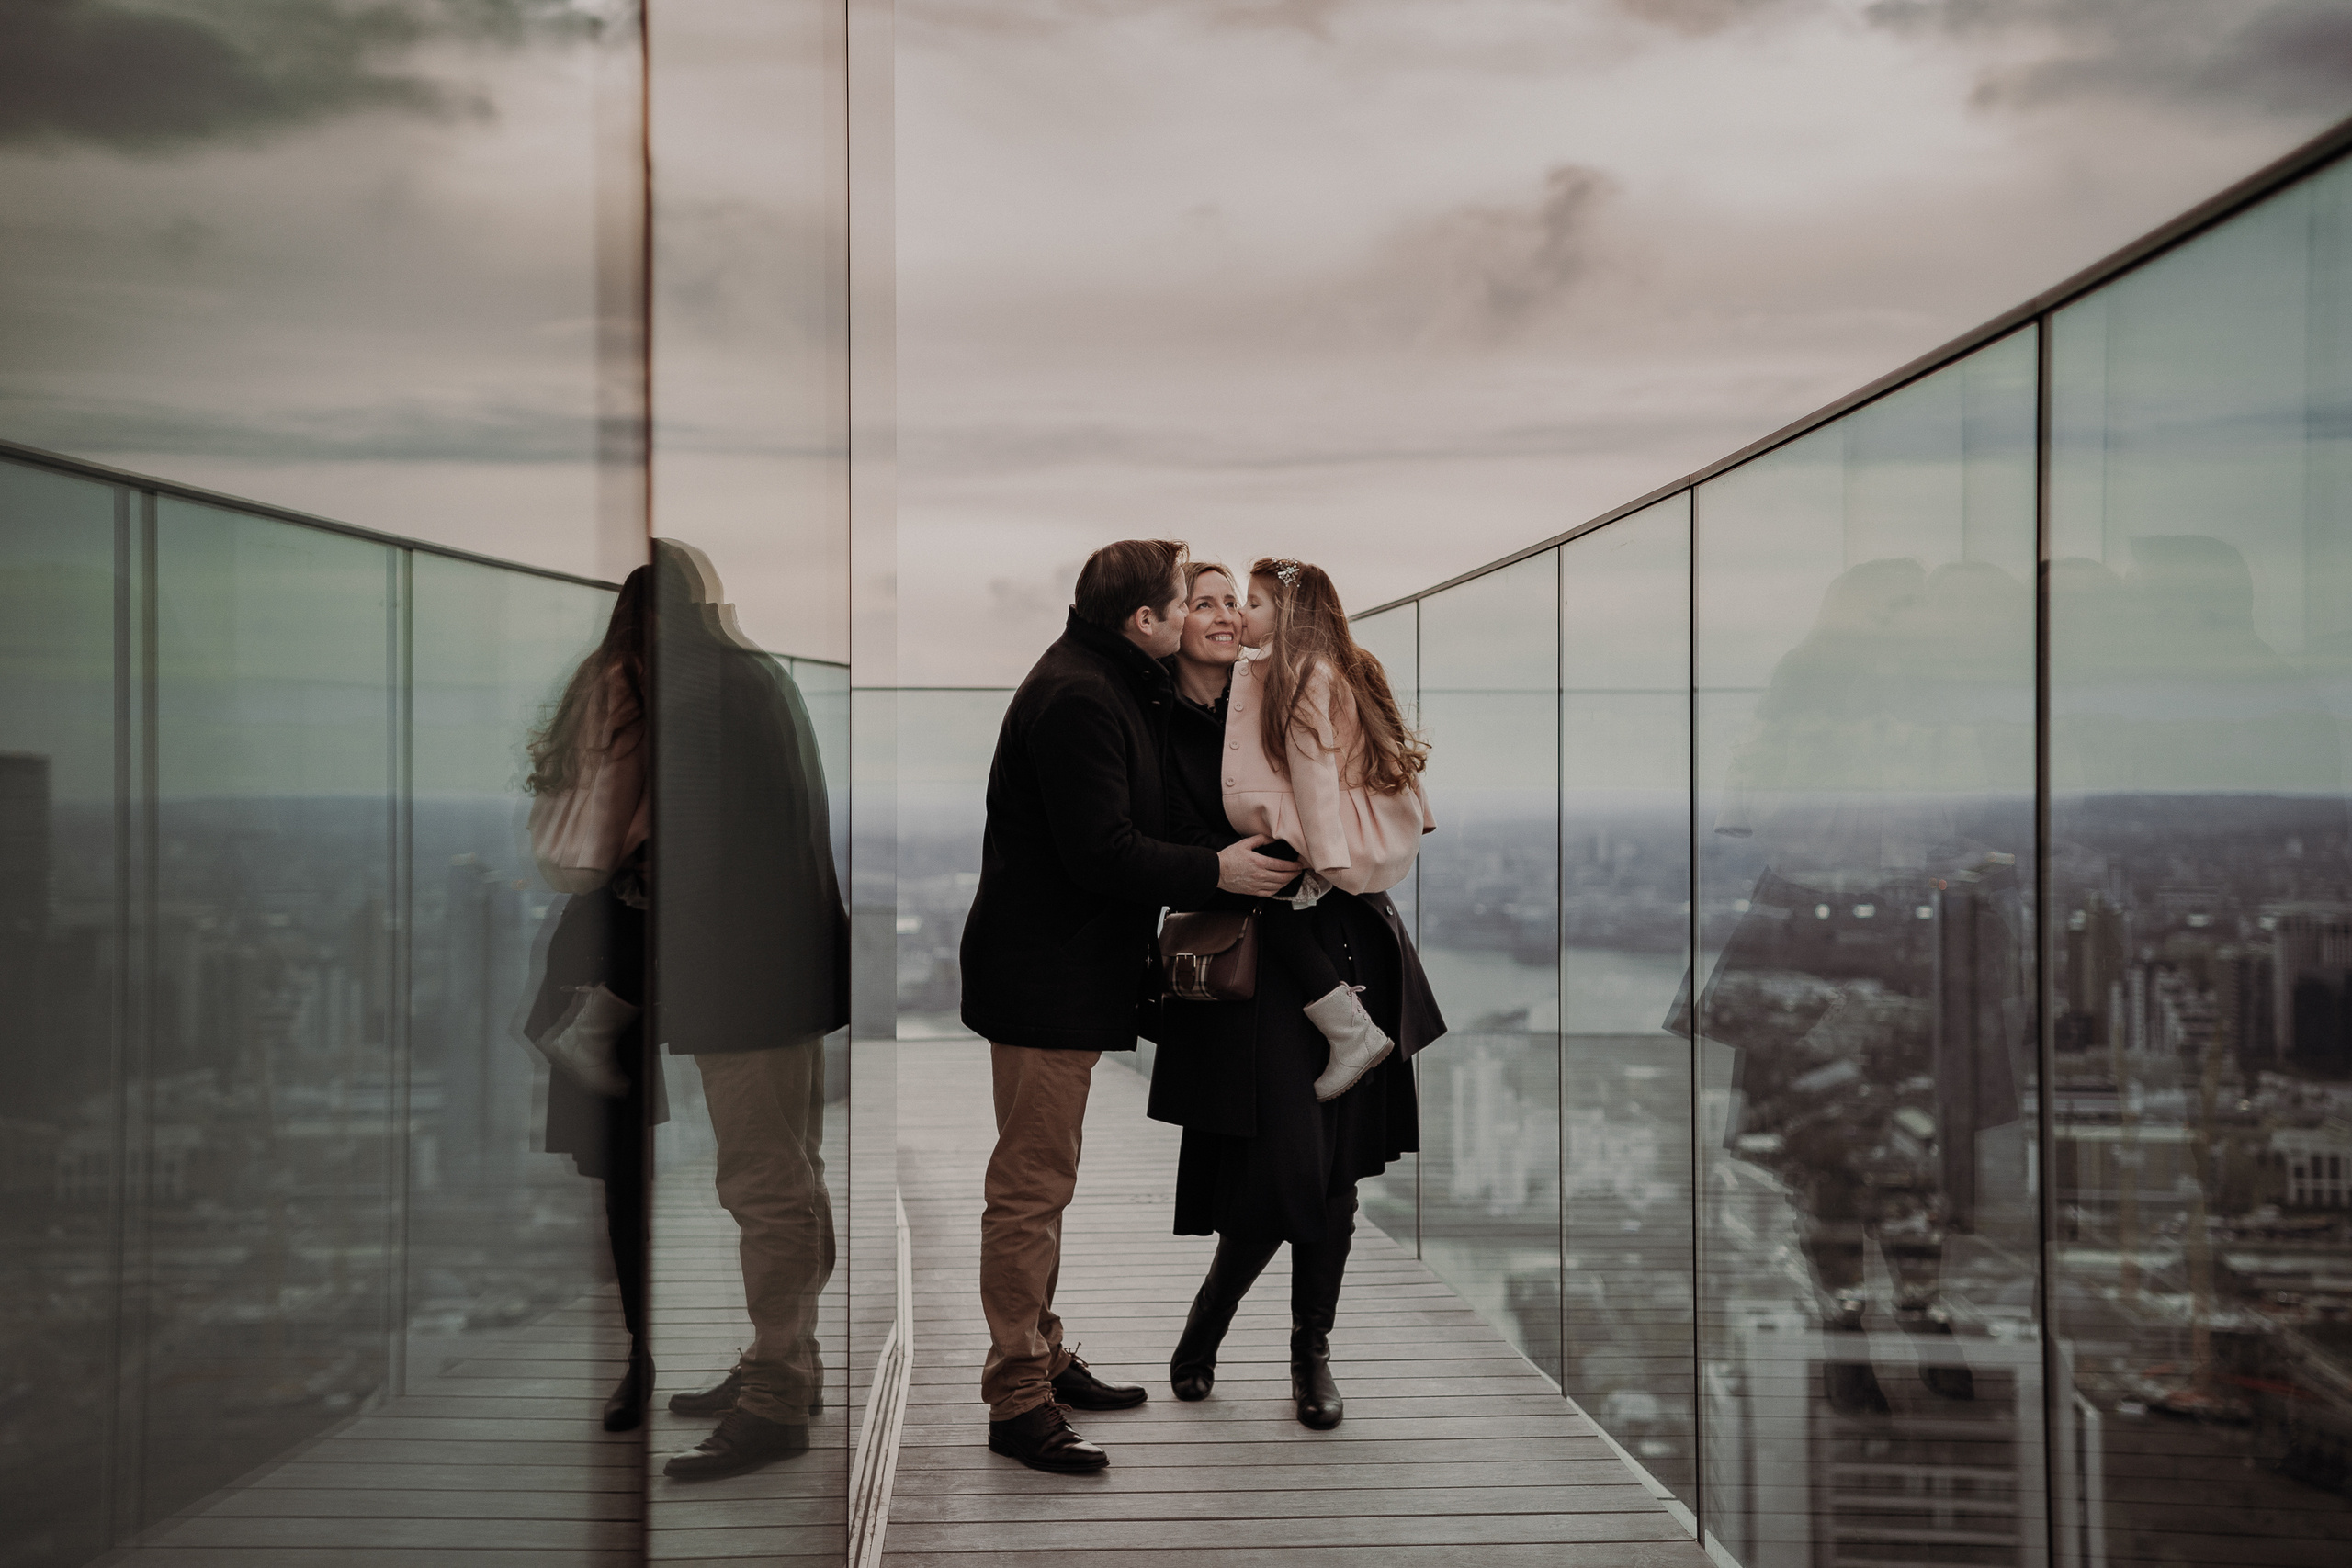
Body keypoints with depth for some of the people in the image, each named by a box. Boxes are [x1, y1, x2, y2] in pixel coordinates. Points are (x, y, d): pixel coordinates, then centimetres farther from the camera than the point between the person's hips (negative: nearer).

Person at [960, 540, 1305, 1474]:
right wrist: (1218, 872, -17)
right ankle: (1017, 1402, 3)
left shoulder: (1110, 684, 14)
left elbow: (1125, 827, 21)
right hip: (1043, 980, -11)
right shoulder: (1078, 700, -20)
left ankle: (1041, 1358, 32)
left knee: (1041, 1183, 19)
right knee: (1031, 1187, -4)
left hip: (1068, 972, 11)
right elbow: (1101, 854, -24)